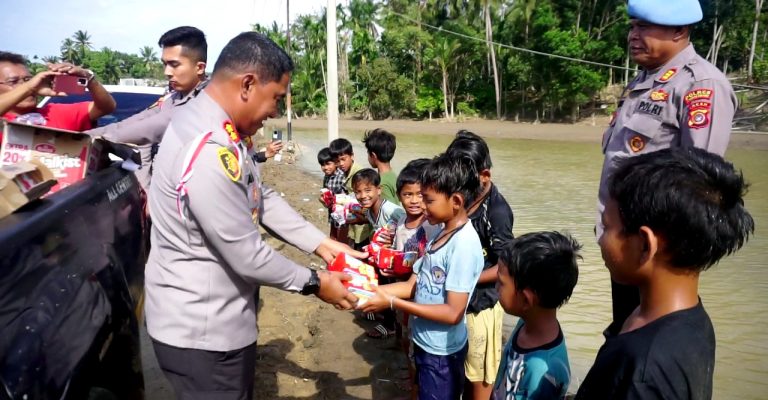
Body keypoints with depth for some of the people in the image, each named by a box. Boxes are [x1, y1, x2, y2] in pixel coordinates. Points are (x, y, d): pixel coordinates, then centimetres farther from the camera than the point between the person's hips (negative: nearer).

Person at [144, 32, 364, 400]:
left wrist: (321, 244, 5)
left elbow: (263, 197, 9)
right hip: (201, 329, -10)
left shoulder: (215, 128, 3)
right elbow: (248, 256, -26)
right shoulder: (210, 152, -31)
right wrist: (313, 283, -10)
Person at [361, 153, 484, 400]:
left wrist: (391, 303, -25)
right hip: (424, 342, 8)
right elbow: (412, 285, 4)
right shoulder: (440, 234, 1)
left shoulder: (464, 244, -25)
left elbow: (453, 313, -26)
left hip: (442, 352, -8)